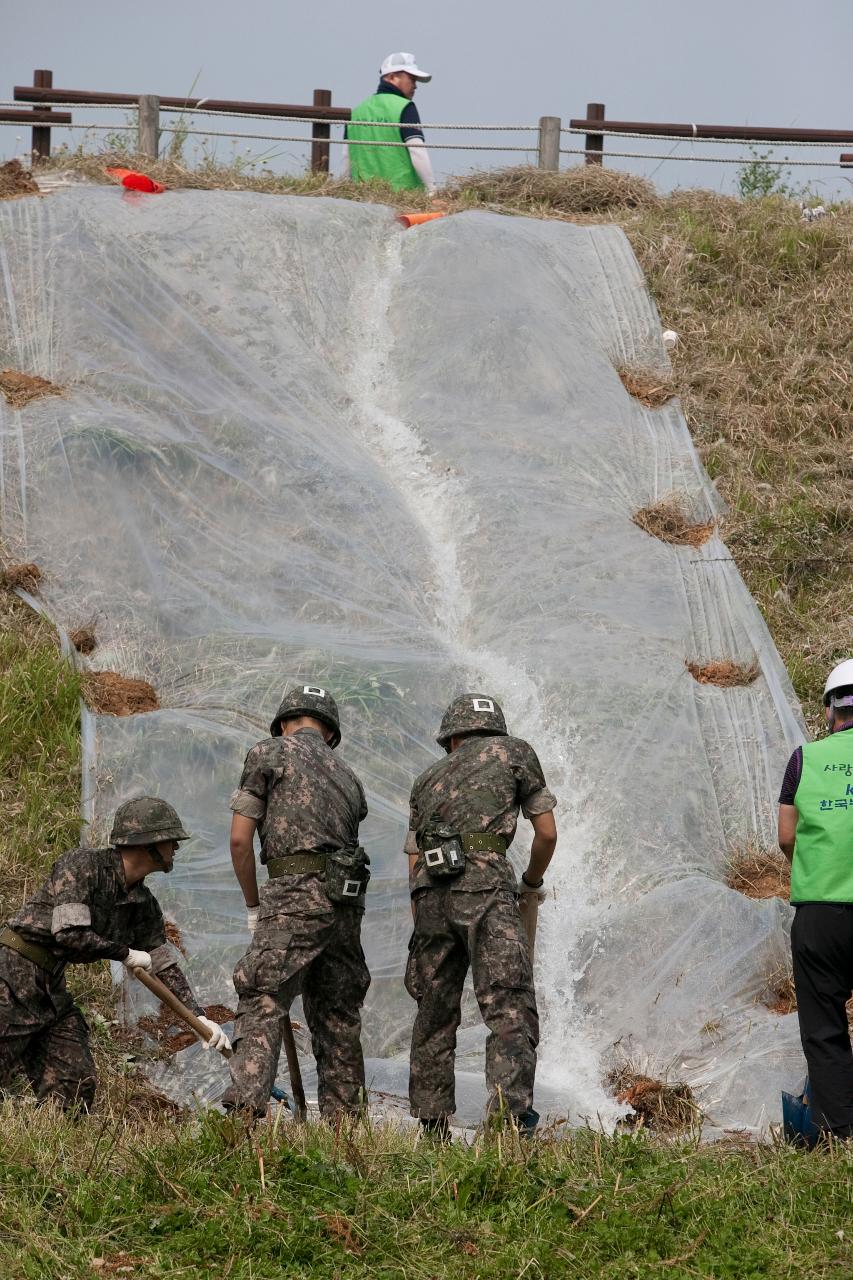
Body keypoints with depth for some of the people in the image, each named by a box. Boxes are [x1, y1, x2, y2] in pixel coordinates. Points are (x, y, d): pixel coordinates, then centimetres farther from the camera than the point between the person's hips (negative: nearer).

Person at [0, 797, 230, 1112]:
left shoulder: (143, 906, 8)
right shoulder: (83, 865, -16)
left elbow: (164, 965, 13)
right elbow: (70, 935, -25)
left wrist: (200, 1017, 3)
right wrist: (125, 953, -12)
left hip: (52, 986, 9)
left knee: (76, 1086, 2)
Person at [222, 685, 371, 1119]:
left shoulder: (267, 754, 7)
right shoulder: (346, 775, 24)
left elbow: (240, 839, 2)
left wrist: (253, 907, 12)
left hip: (296, 892, -6)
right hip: (347, 903, 6)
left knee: (261, 1003, -13)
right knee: (338, 1015, 13)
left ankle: (244, 1107, -27)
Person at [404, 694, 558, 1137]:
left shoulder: (427, 780, 29)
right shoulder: (514, 751, 19)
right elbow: (547, 834, 19)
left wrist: (425, 924, 28)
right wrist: (532, 881, 37)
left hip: (430, 894, 5)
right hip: (484, 885, -4)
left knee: (434, 1014, 13)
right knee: (510, 1008, -11)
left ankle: (432, 1128, 15)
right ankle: (510, 1115, -27)